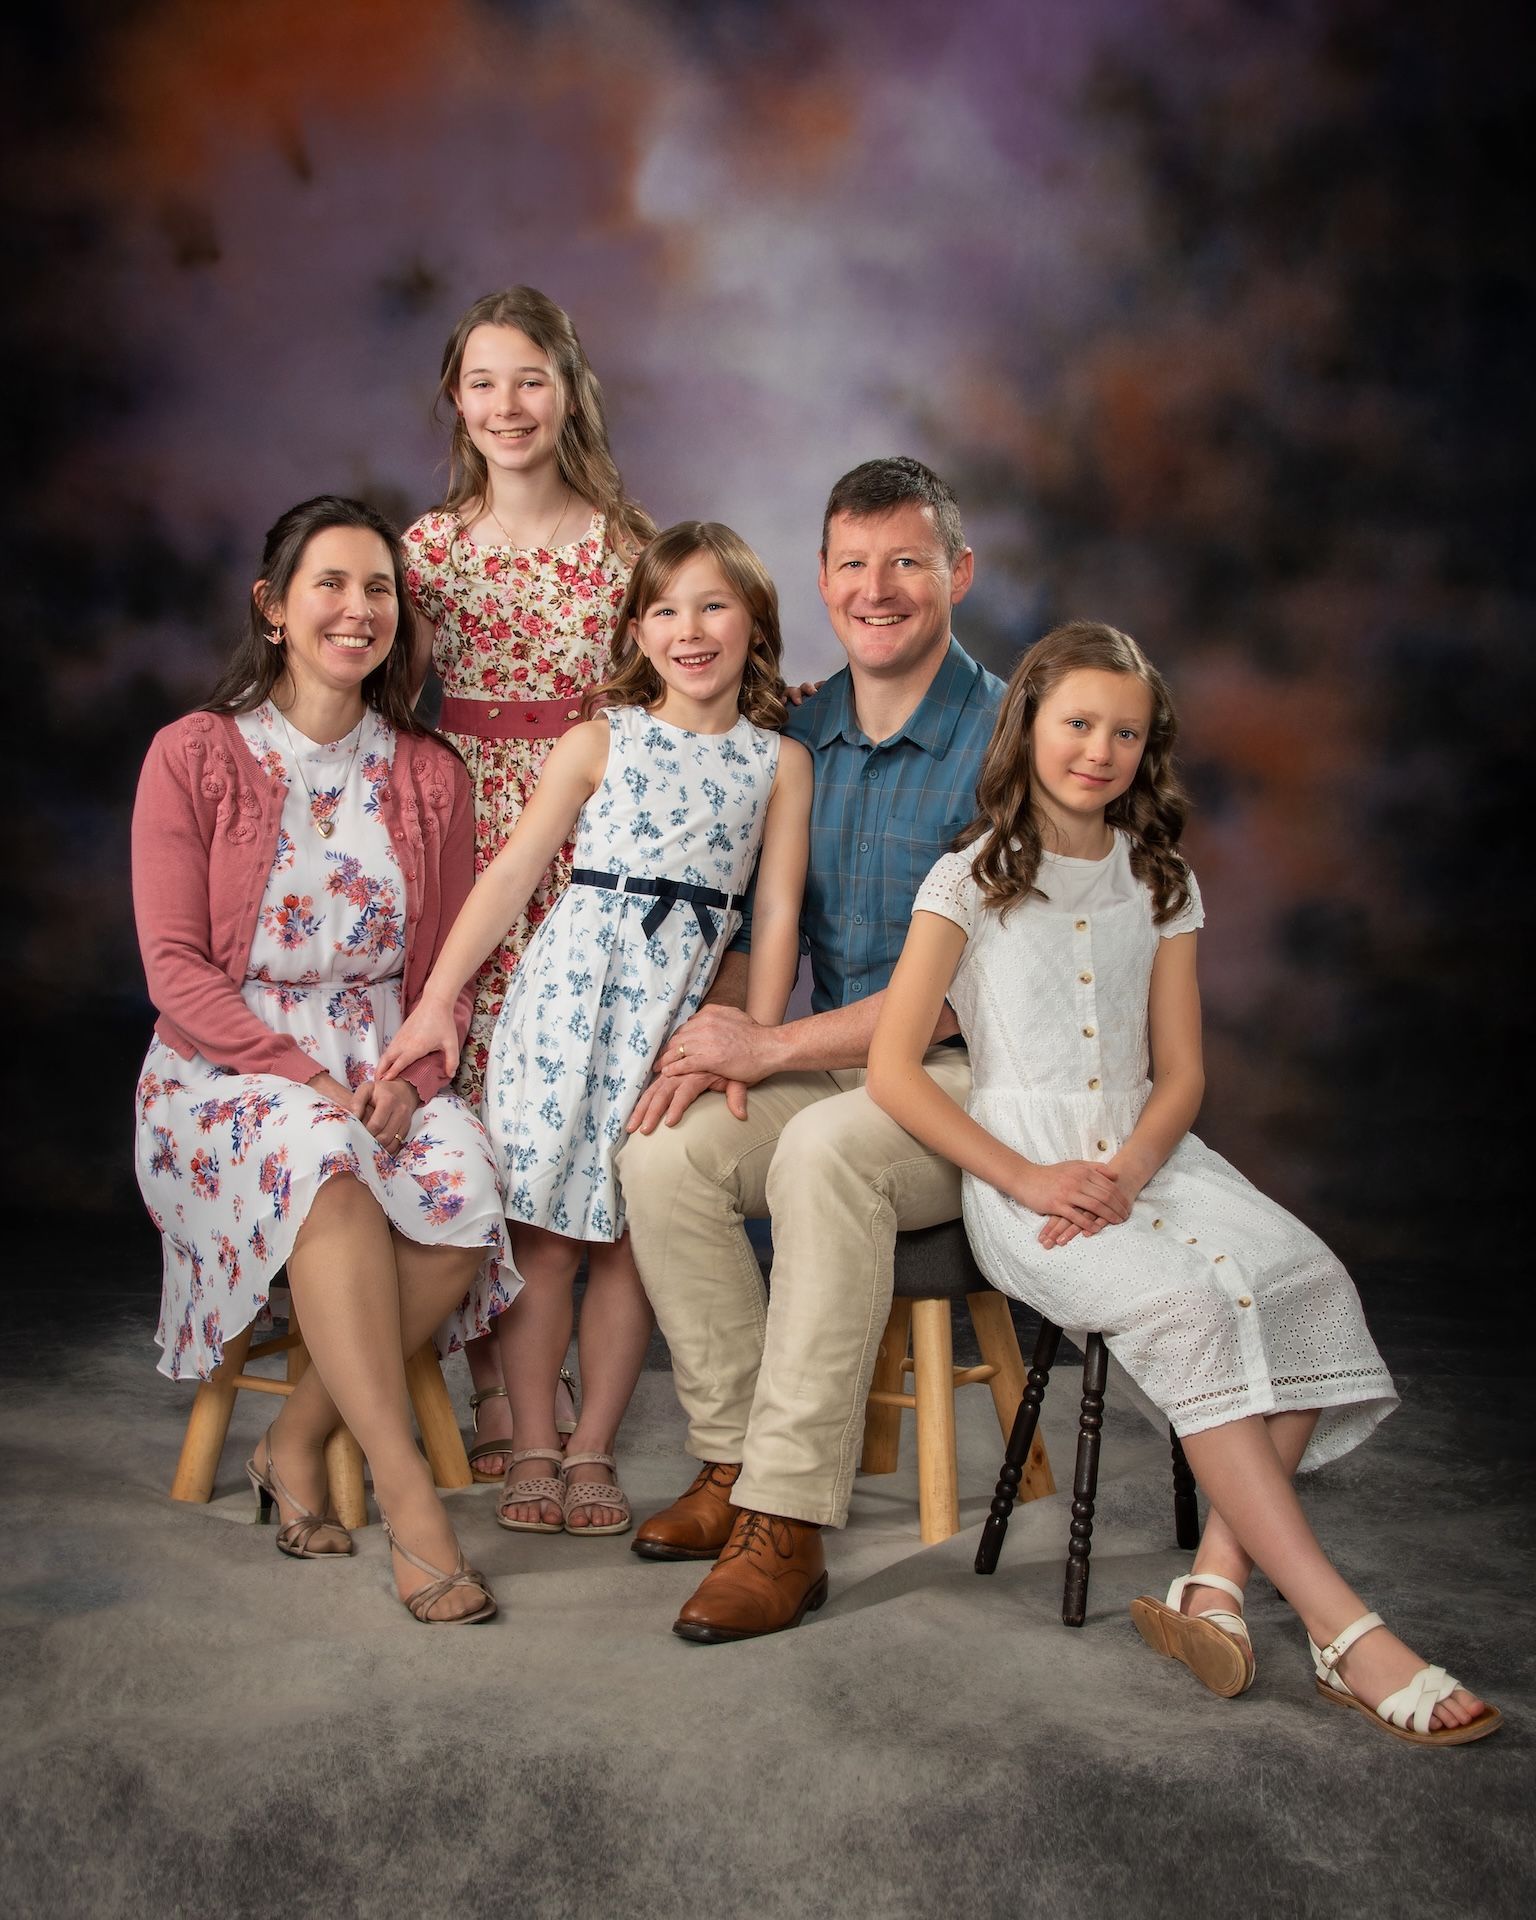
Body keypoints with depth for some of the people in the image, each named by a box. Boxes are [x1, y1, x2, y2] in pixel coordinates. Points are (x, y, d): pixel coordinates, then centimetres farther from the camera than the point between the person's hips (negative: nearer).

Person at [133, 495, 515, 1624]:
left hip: (387, 1070, 3)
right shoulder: (193, 757, 1)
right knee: (325, 1161, -36)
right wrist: (309, 1079, -18)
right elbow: (177, 969, -6)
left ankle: (298, 1445, -12)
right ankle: (405, 1492, -33)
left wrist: (408, 1076, -12)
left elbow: (446, 966, 9)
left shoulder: (430, 772, 10)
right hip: (226, 1067, -3)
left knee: (467, 1185, -29)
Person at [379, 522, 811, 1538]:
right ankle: (532, 1449, 13)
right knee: (545, 1230, 1)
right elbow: (514, 870, 2)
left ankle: (593, 1450, 17)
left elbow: (778, 912, 4)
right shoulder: (599, 742, 4)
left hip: (685, 1006, 1)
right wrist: (438, 998, -2)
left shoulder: (781, 761, 6)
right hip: (571, 988, 0)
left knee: (633, 1233, 5)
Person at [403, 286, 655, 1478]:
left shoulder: (623, 541, 5)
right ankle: (496, 1385, 10)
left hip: (595, 843, -1)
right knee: (471, 1105, -2)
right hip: (469, 837, 1)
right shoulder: (429, 547, 7)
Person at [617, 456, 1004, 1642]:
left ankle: (786, 1522, -28)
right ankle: (736, 1465, -7)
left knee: (824, 1150, -34)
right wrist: (720, 1039, -7)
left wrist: (776, 1046, -18)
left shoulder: (1003, 741, -11)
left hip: (973, 1079, -6)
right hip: (833, 1066, 6)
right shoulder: (801, 732, 9)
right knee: (663, 1149, -18)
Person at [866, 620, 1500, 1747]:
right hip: (1020, 1166, -4)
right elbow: (894, 1070, -4)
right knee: (1186, 1305, -32)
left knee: (1308, 1283, -25)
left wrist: (1127, 1170, -11)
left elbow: (1181, 1071, 11)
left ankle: (1219, 1582, -27)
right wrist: (1028, 1180, -15)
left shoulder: (1160, 884, 16)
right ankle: (1342, 1631, -31)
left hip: (1144, 1150, 5)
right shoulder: (971, 881, 4)